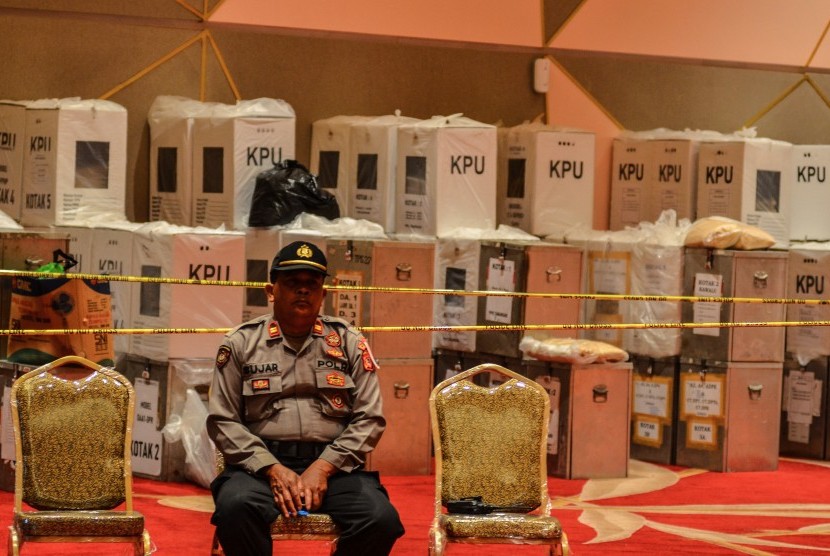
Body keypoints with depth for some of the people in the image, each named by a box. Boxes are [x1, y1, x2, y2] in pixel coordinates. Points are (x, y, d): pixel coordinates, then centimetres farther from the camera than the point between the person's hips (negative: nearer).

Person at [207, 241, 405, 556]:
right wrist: (272, 469, -10)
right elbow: (223, 421, 4)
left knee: (381, 519, -28)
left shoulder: (349, 343, 11)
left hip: (334, 464, 1)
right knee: (236, 507, -36)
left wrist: (323, 467, -8)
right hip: (260, 463, -1)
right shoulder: (241, 343, 8)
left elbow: (369, 419, 6)